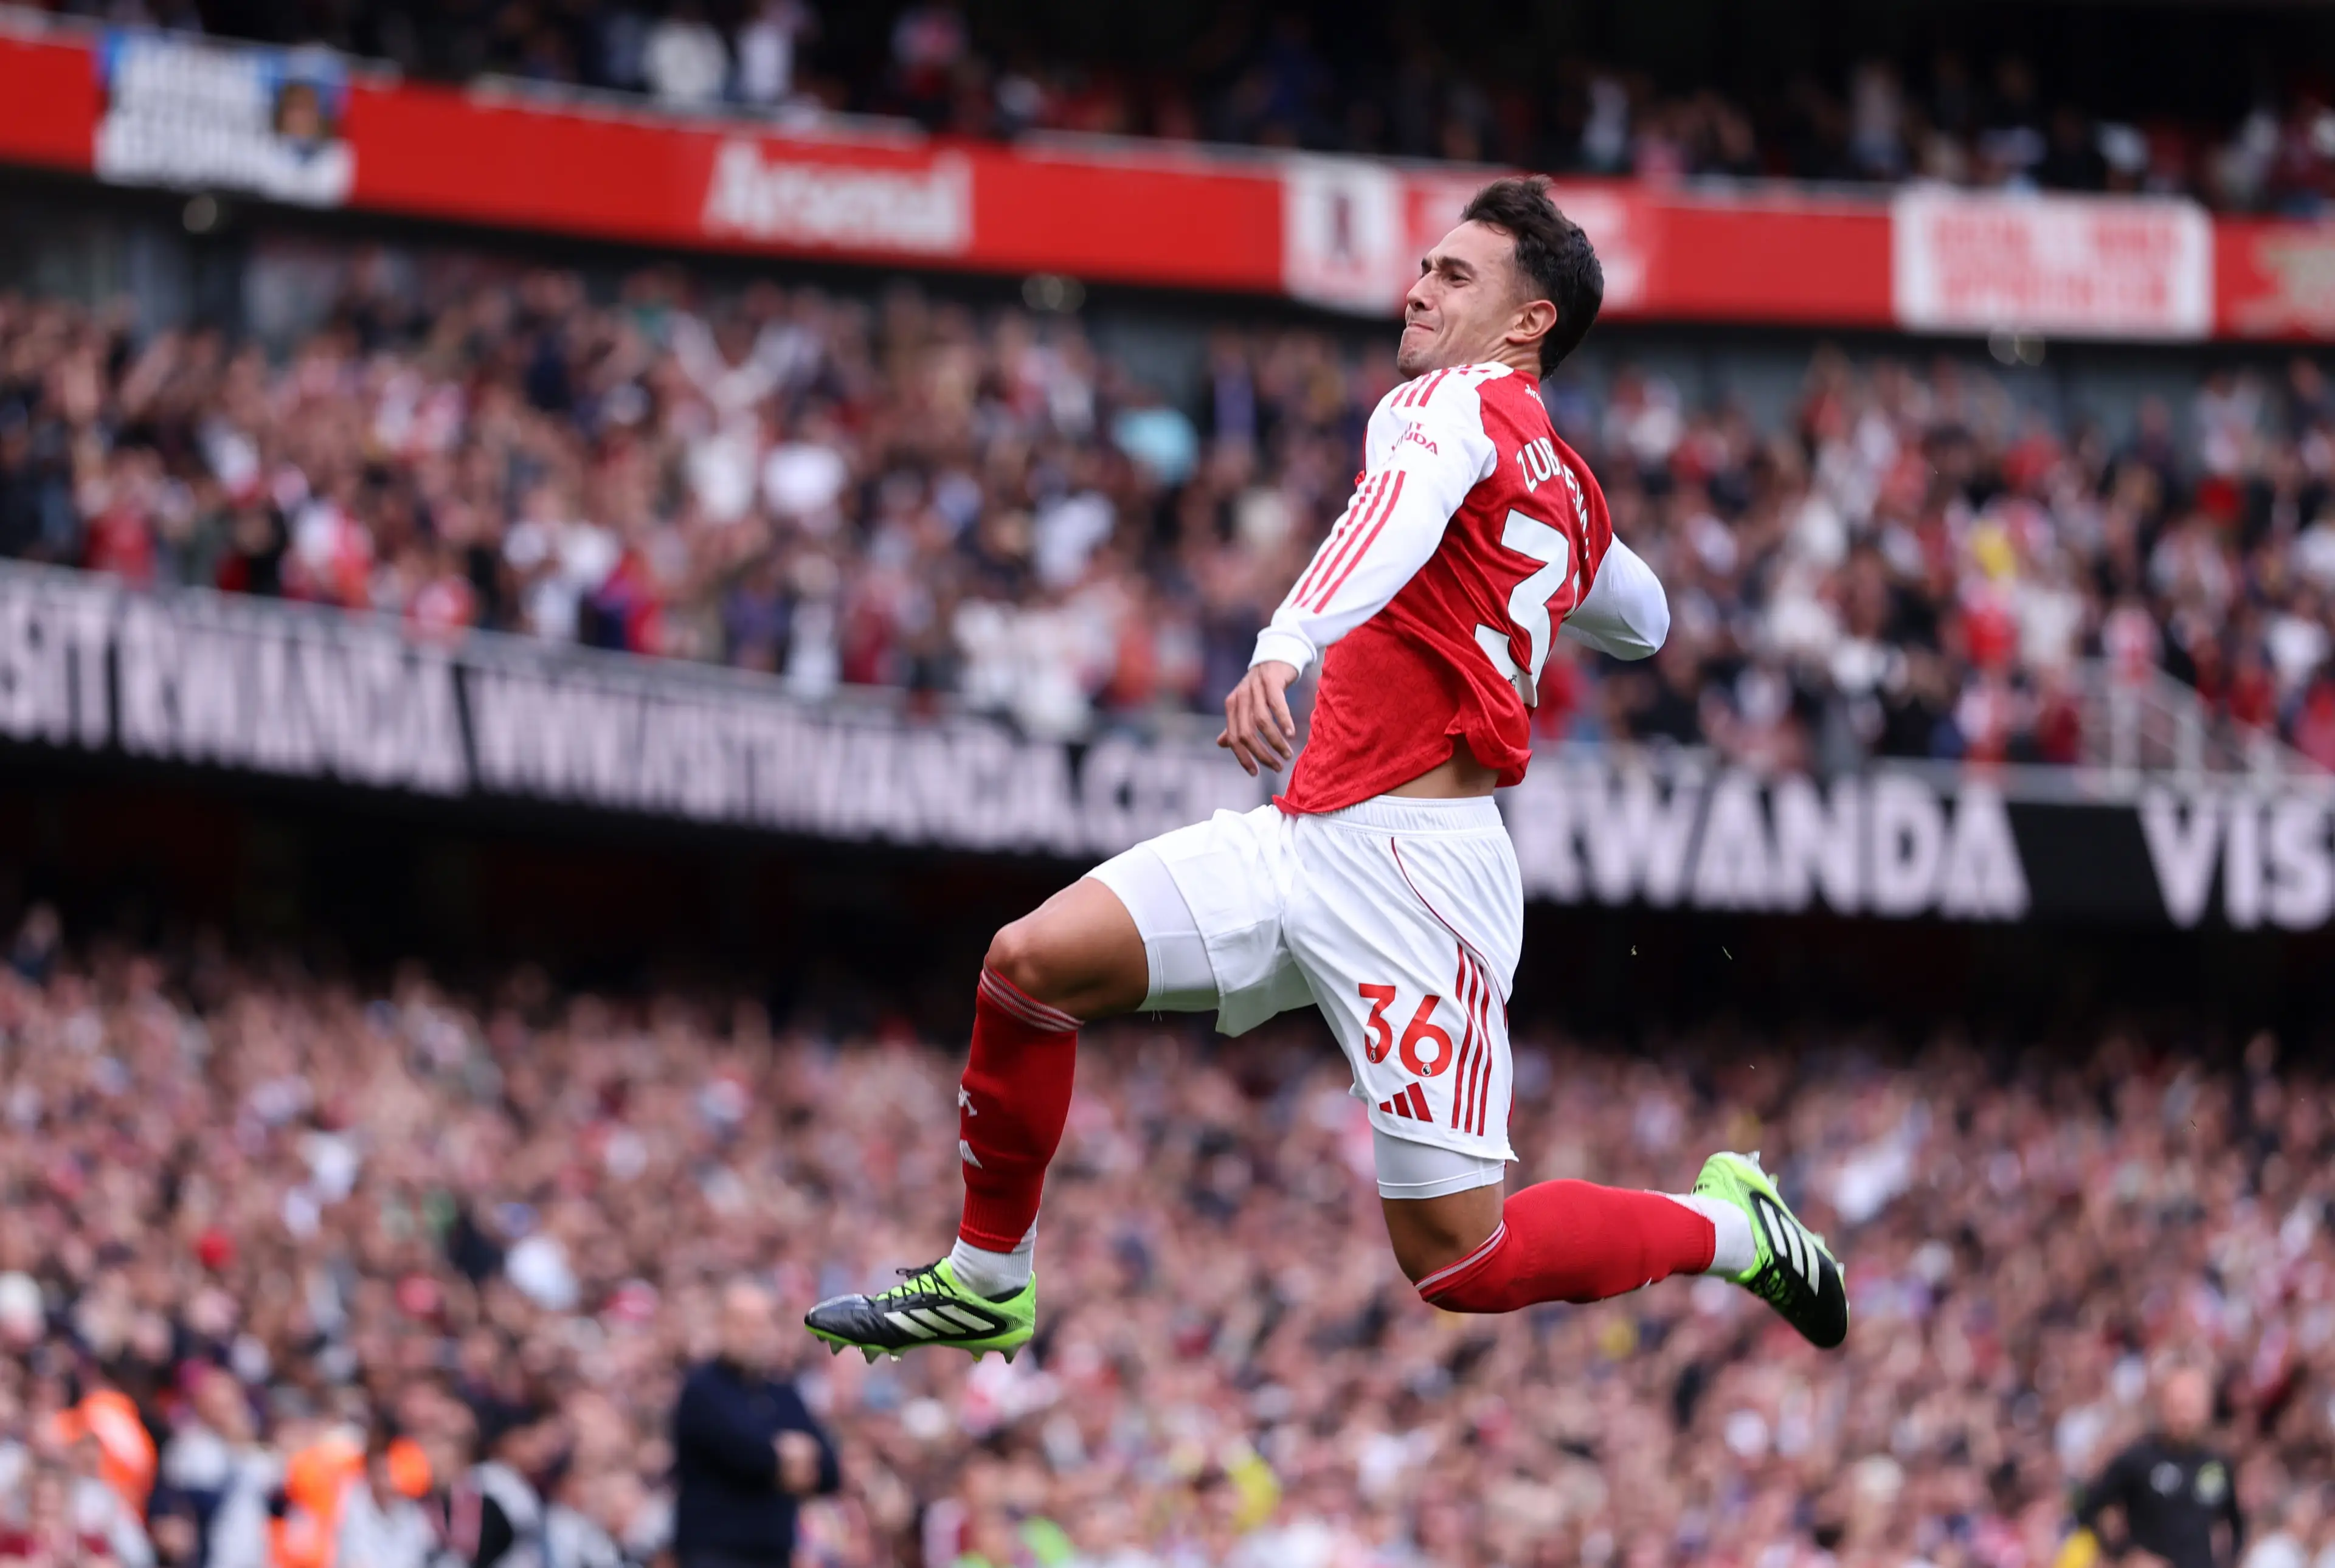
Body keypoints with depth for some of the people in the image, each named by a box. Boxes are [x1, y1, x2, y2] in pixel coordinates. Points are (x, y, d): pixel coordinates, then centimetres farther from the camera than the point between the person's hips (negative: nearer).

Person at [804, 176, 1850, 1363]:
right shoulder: (1568, 490, 21)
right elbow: (1640, 623, 40)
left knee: (1456, 1261, -9)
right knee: (1029, 963, -5)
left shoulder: (1456, 402, -5)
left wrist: (1290, 640, -47)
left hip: (1410, 858, -9)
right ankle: (987, 1282, 10)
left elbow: (1402, 509, -29)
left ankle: (1725, 1226, 14)